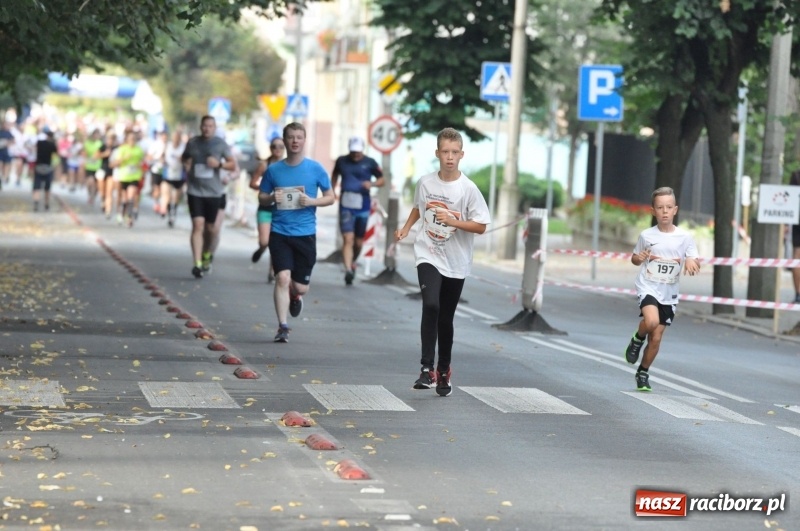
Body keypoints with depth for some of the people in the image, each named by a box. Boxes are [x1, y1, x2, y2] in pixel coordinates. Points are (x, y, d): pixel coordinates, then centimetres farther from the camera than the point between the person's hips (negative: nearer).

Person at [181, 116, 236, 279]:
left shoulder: (220, 144, 1)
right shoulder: (192, 142, 6)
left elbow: (233, 164, 1)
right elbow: (185, 158, 25)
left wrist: (219, 164, -16)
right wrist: (187, 166, 6)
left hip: (215, 192, 0)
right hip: (195, 192, 0)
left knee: (212, 229, 5)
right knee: (198, 226, -11)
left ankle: (207, 255, 32)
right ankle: (197, 264, -16)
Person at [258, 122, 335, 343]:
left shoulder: (315, 169, 0)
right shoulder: (274, 170, 3)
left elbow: (330, 197, 6)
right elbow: (262, 198, 12)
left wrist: (311, 201, -13)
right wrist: (271, 198, -11)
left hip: (305, 234, 0)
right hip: (280, 232, 0)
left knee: (300, 287, 4)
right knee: (282, 278, -16)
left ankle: (295, 296, 42)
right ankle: (282, 327, -9)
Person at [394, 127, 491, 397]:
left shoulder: (468, 189, -9)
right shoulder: (425, 182, 0)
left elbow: (481, 226, -9)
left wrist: (452, 221, -20)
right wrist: (405, 229, 9)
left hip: (455, 263, 0)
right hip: (428, 256, 0)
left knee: (445, 319, 8)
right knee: (431, 305, -23)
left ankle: (444, 372, 27)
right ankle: (427, 368, -21)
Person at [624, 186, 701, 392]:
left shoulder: (685, 237, -4)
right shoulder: (646, 235, -3)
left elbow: (694, 262, 2)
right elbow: (634, 259, 11)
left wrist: (691, 263, -22)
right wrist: (639, 258, -12)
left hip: (669, 293, 2)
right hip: (648, 288, -2)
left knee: (656, 338, 6)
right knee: (651, 321, -31)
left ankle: (643, 373, 27)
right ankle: (637, 339, 2)